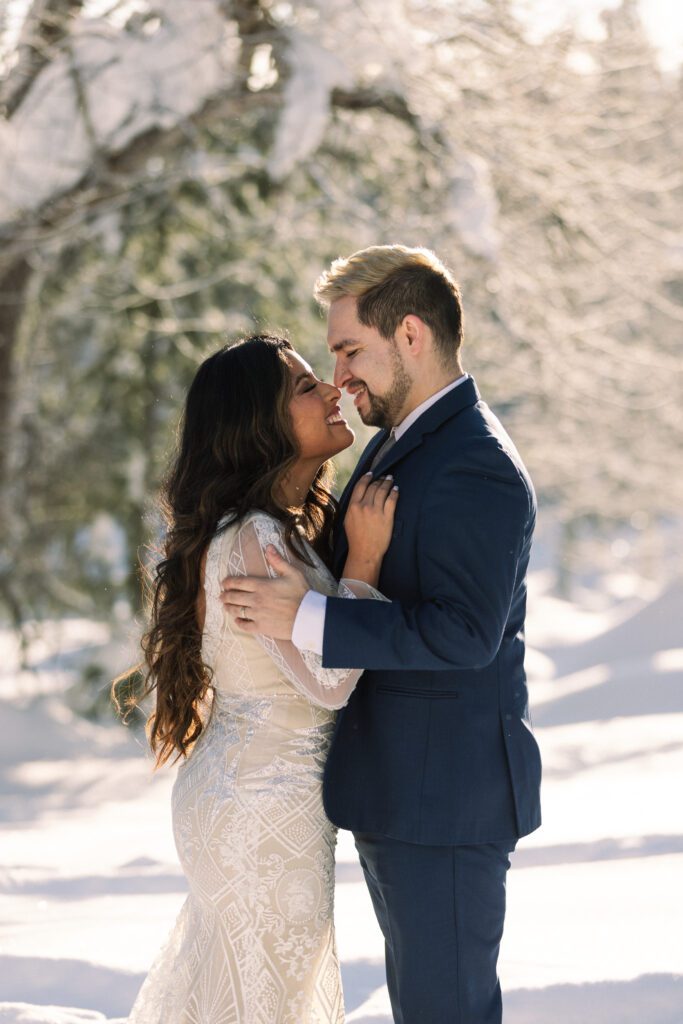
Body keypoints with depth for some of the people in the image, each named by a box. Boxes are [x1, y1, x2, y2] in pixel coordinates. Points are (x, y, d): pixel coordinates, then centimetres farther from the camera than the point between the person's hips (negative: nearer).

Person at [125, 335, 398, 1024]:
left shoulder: (289, 526, 9)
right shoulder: (256, 539, -23)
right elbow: (327, 681, -24)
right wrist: (364, 559, -22)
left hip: (235, 790, 10)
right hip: (266, 811, -10)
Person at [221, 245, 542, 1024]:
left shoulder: (476, 468, -20)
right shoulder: (398, 444, 12)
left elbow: (463, 632, -28)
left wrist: (306, 619, -28)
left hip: (446, 797, -10)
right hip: (396, 785, 10)